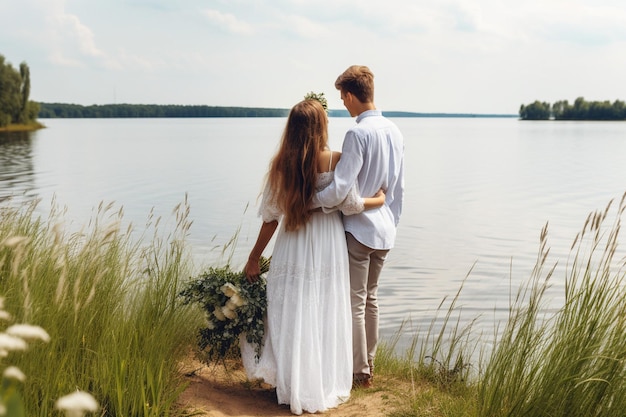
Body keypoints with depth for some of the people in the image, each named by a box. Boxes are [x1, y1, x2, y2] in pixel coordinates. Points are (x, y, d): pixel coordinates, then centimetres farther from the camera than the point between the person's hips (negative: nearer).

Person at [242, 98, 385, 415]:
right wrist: (379, 200, 12)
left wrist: (254, 258, 6)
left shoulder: (282, 164, -5)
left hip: (293, 247, 1)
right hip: (327, 247, -1)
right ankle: (326, 385, 22)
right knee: (326, 316, 10)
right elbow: (350, 204, -8)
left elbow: (271, 216, -3)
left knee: (291, 316, 11)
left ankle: (293, 387, 21)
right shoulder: (336, 161, -10)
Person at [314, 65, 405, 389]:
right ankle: (368, 364, 29)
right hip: (385, 230, 8)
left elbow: (339, 189, -24)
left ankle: (359, 372, 14)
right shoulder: (395, 131, 7)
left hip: (358, 229, -8)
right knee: (370, 298, 18)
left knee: (354, 303, 4)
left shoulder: (358, 134, -17)